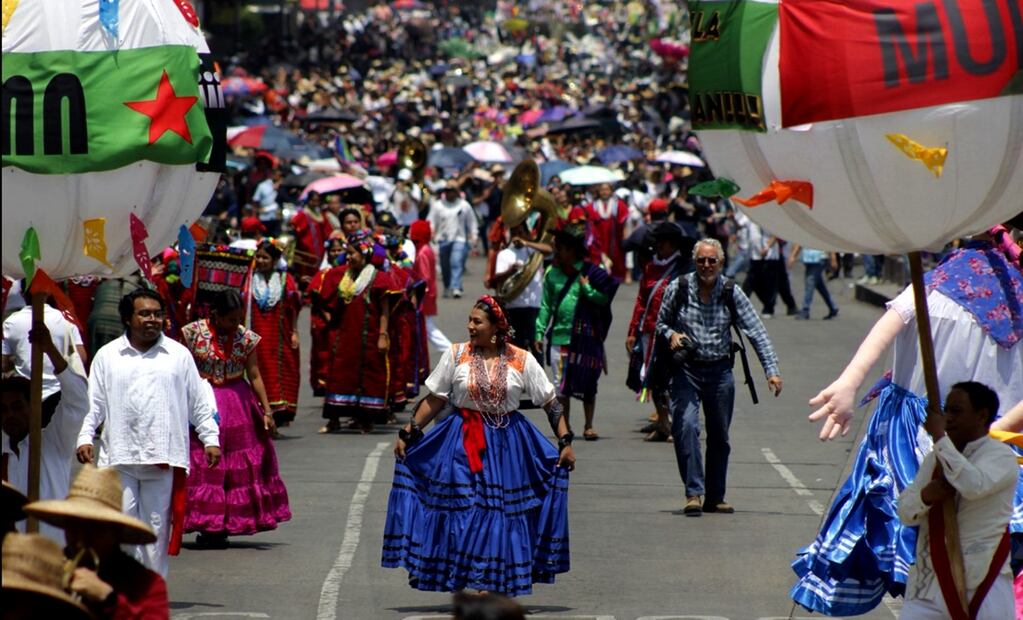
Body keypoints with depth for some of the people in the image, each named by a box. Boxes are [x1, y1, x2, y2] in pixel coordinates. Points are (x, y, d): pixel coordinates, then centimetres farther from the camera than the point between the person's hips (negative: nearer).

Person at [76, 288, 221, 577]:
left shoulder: (178, 355, 10)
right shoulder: (107, 356, 9)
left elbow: (198, 402, 12)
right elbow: (93, 403, 9)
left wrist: (210, 439, 6)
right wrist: (85, 437, -2)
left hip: (163, 457, 0)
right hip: (119, 457, 0)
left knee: (157, 525, 4)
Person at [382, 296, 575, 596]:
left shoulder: (522, 360, -2)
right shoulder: (456, 355, 0)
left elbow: (551, 402, 2)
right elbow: (434, 400, 5)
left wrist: (565, 442, -4)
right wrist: (407, 433, 1)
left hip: (507, 444, 0)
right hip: (464, 442, 0)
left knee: (503, 511, 1)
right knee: (464, 511, -4)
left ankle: (496, 584, 9)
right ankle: (465, 581, 2)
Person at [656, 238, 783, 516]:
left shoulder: (732, 293, -2)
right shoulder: (678, 289, -4)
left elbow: (757, 333, -3)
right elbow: (661, 323, 11)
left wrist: (772, 370, -11)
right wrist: (671, 335, -13)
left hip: (720, 371, 2)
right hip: (686, 370, -2)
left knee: (719, 436, 8)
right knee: (685, 427, -20)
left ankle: (715, 497, 20)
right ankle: (693, 493, -19)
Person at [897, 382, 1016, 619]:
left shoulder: (1001, 456, -7)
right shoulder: (936, 458, 13)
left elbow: (973, 485, -28)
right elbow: (905, 512, 10)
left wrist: (939, 436, -20)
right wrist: (925, 496, -14)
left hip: (983, 585, -6)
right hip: (930, 580, 6)